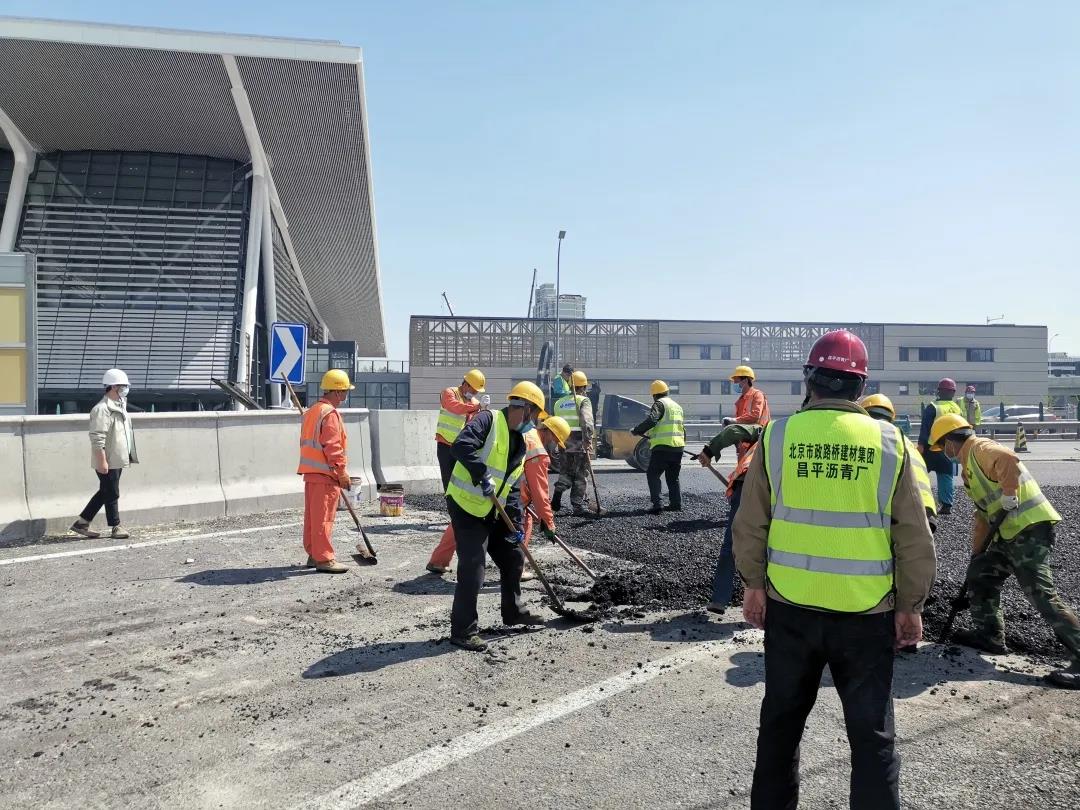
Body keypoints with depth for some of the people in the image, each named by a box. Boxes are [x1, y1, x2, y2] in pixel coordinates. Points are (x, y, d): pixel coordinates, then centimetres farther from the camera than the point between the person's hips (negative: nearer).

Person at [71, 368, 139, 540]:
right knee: (112, 495, 1)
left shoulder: (119, 406, 15)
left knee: (104, 493, 16)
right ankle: (115, 528, 11)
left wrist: (128, 457, 24)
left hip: (117, 460, 10)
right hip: (107, 462, -10)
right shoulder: (102, 409, -17)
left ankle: (82, 523, 24)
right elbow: (97, 438, -22)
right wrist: (102, 461, -24)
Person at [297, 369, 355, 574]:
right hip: (325, 473, -10)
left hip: (311, 471, 10)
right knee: (324, 517, -6)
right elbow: (332, 447, -20)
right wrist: (343, 473, -15)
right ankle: (324, 559, -3)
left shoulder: (312, 411, 16)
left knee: (313, 515, 14)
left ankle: (313, 554, 23)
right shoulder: (330, 414, -15)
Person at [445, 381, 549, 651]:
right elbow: (461, 445, -31)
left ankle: (513, 612, 37)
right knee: (472, 569, -9)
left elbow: (514, 488, 12)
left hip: (492, 512, 9)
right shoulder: (488, 420, -14)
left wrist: (517, 524, 5)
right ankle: (463, 631, 3)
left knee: (513, 558, 18)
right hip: (465, 506, -9)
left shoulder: (520, 443, 12)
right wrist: (483, 475, -32)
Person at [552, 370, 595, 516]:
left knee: (565, 473, 16)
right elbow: (587, 423, -20)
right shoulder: (583, 401, -5)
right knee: (581, 476, 5)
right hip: (580, 444, -5)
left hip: (564, 443, 5)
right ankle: (578, 505, 7)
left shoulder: (559, 403, 14)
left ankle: (558, 494, -6)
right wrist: (588, 441, -20)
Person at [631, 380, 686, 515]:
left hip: (662, 447, -8)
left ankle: (657, 505, -10)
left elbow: (650, 420, -21)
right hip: (678, 447, 8)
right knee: (673, 477, 18)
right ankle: (676, 504, 16)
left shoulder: (659, 404, -6)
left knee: (652, 474, -1)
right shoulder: (677, 406, 20)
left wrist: (636, 431, -11)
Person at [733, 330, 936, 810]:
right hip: (867, 612, -1)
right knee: (872, 733, 12)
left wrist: (754, 583, 10)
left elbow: (750, 524, -2)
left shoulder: (777, 436, -6)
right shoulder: (888, 442, -6)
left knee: (781, 720, 19)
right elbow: (914, 537, -3)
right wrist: (911, 605, 8)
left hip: (789, 606, 1)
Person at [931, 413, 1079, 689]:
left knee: (1041, 594, -13)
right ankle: (989, 635, 26)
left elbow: (1008, 461, -33)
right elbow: (983, 512, 26)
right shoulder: (970, 464, 22)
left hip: (1029, 527, -11)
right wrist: (977, 552, 25)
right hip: (1011, 531, 11)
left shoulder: (980, 449, -9)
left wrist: (1009, 499, -23)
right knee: (980, 574, 18)